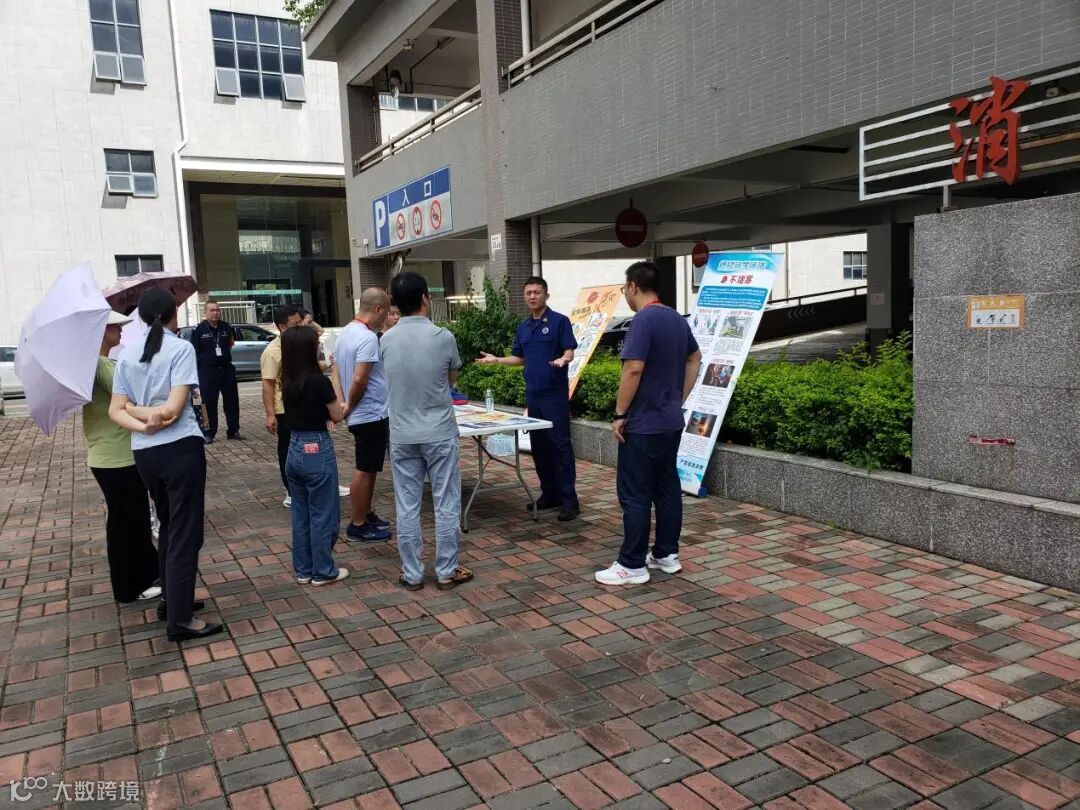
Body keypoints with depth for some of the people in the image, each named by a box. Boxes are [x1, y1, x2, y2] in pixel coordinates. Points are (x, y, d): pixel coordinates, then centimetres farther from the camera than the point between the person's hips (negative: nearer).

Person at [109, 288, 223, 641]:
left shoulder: (127, 354, 8)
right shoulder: (181, 348, -10)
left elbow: (116, 410, 3)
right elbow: (173, 410, -18)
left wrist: (141, 424, -10)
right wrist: (151, 414, -3)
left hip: (144, 452, 6)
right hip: (180, 449, -6)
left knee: (168, 527, 22)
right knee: (184, 533, 0)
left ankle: (171, 601, 32)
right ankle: (181, 619, 4)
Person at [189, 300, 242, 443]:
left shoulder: (226, 327, 5)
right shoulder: (199, 330, -5)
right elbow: (194, 352, -5)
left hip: (227, 368, 4)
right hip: (207, 371, -4)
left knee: (232, 401, 8)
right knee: (209, 403, 1)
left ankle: (233, 431, 19)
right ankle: (209, 433, 10)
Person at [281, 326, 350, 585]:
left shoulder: (288, 382, 2)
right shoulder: (320, 381, -18)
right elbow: (338, 416, -6)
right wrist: (336, 380, 0)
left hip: (294, 450, 7)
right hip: (317, 451, -7)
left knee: (301, 514, 16)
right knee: (323, 514, 6)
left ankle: (303, 569, 26)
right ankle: (323, 571, 16)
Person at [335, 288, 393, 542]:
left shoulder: (346, 333, 10)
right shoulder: (367, 338, -21)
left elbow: (338, 373, 15)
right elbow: (359, 380, -26)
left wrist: (346, 405, 15)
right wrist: (351, 406, -11)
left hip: (360, 415, 10)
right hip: (372, 415, -10)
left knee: (368, 469, 19)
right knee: (365, 470, -1)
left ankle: (367, 515, 29)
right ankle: (358, 525, 8)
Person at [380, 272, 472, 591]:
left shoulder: (386, 340, -1)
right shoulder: (443, 337, -11)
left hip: (402, 435, 3)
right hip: (439, 433, -3)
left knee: (407, 507, 9)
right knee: (446, 505, 8)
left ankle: (412, 574, 17)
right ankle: (447, 571, 16)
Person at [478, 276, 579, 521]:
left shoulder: (559, 321, -6)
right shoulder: (523, 327, 14)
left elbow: (570, 351, -11)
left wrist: (563, 359, -33)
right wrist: (496, 360, 9)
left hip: (555, 393, -7)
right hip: (533, 394, 7)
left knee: (560, 445, -7)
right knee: (539, 446, 10)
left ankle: (569, 500, -4)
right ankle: (550, 493, 20)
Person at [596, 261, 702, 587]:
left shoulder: (644, 320, -18)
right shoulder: (677, 319, 10)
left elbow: (633, 369, -24)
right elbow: (695, 359, 21)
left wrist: (619, 414, -16)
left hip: (643, 424, -9)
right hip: (671, 421, 9)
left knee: (635, 495, -2)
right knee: (667, 488, 14)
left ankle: (632, 565, 4)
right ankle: (667, 555, 22)